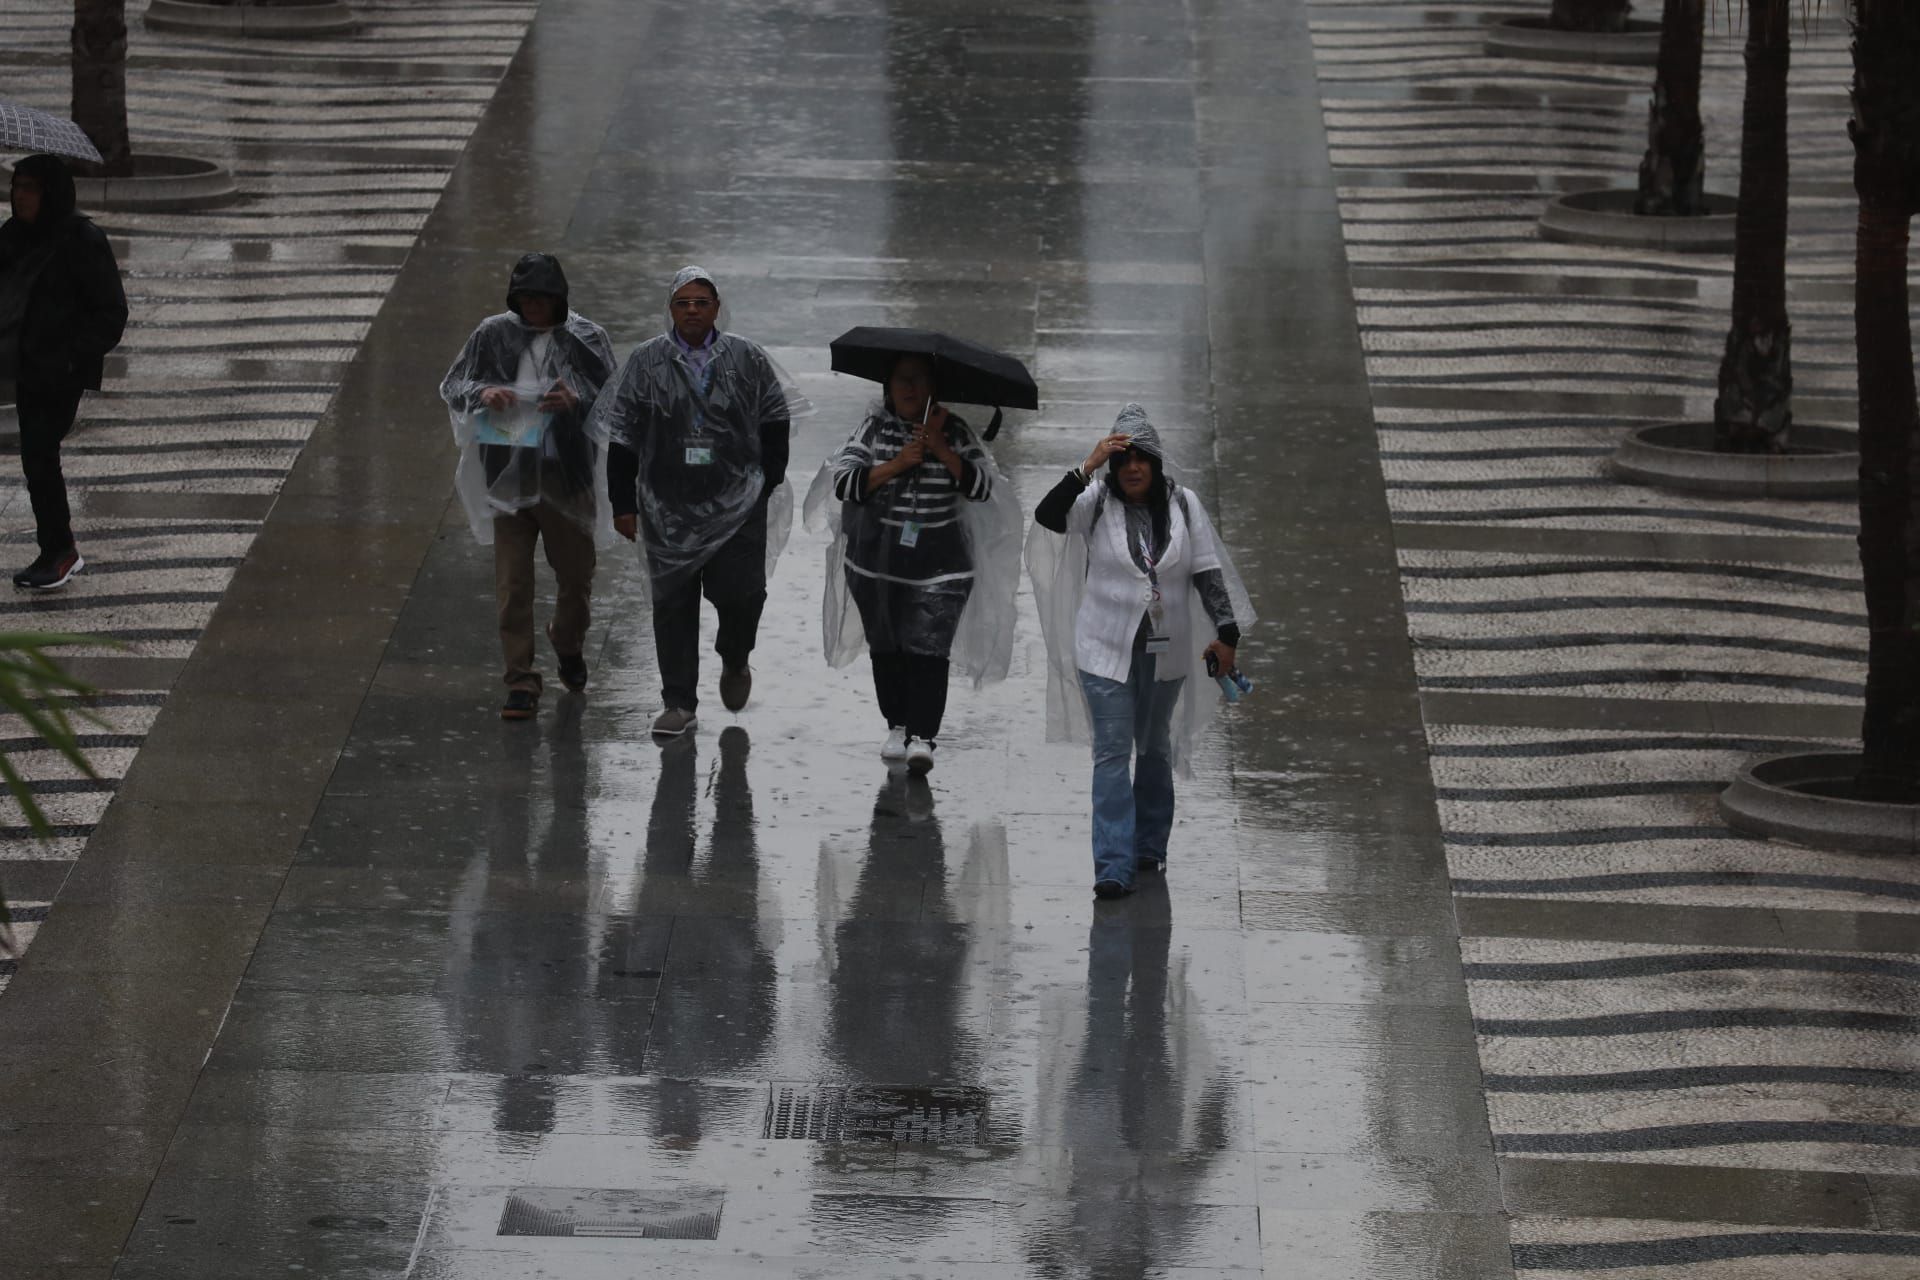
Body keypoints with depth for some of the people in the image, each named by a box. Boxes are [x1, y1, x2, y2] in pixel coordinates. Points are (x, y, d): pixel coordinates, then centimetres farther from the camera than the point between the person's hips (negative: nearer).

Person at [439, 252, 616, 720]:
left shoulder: (586, 339, -3)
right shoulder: (494, 335, 0)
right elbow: (451, 387, 5)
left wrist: (577, 402, -25)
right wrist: (482, 393, -17)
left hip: (566, 478, 0)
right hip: (510, 478, 0)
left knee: (575, 576, 14)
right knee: (512, 584, -2)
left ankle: (569, 643, 44)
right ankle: (521, 680, 4)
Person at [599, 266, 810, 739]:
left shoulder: (747, 360, 1)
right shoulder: (646, 362, 1)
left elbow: (774, 425, 9)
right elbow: (622, 437, 4)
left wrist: (768, 486, 2)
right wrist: (623, 504, 2)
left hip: (737, 505, -1)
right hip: (668, 508, 1)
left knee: (740, 592, -6)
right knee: (672, 601, 3)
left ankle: (734, 661, 28)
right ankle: (678, 703, 13)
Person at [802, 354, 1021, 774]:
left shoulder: (954, 432, 2)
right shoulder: (873, 429, 2)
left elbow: (981, 487, -8)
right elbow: (844, 483, -7)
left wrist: (940, 448, -16)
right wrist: (897, 464, -16)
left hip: (938, 563, -2)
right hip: (877, 560, 2)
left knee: (928, 649, -11)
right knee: (886, 648, 8)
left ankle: (922, 736, -13)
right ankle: (897, 727, 23)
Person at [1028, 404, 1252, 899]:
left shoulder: (1183, 505, -1)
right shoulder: (1096, 502, -7)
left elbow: (1208, 572, 3)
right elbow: (1048, 516, -25)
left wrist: (1226, 633, -2)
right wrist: (1087, 468, -31)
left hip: (1166, 653, 3)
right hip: (1106, 650, -3)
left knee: (1155, 750, 17)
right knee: (1112, 754, -8)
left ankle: (1150, 849, 32)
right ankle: (1114, 867, -12)